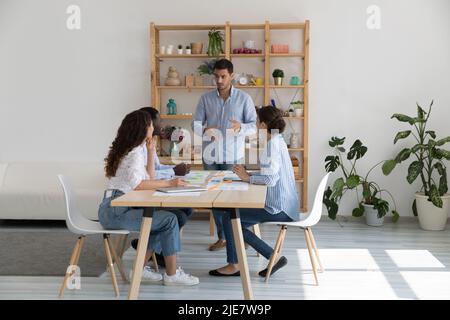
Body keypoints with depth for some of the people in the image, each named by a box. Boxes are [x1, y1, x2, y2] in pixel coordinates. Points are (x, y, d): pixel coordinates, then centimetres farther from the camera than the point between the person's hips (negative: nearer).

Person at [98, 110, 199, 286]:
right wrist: (168, 183, -26)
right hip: (115, 211, -10)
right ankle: (172, 274, -5)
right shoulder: (134, 152, -11)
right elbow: (137, 184, -27)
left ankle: (141, 267, 13)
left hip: (116, 209, 10)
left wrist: (151, 151, 15)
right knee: (170, 220, -13)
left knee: (162, 218, 15)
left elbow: (149, 178, 20)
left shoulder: (133, 150, 18)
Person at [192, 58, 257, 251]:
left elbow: (254, 125, -1)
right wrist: (204, 130, -21)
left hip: (233, 156, -3)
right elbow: (195, 124, 3)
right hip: (211, 156, 3)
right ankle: (222, 237, 20)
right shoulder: (205, 98, 5)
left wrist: (240, 127, -24)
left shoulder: (244, 98, 0)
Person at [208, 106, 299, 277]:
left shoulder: (273, 145, -18)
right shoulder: (278, 141, 13)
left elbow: (270, 179, -28)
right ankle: (274, 257, 14)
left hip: (278, 209, -10)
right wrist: (248, 174, 4)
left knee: (229, 217, -4)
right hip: (283, 205, 10)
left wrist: (247, 177, -14)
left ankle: (233, 265, 10)